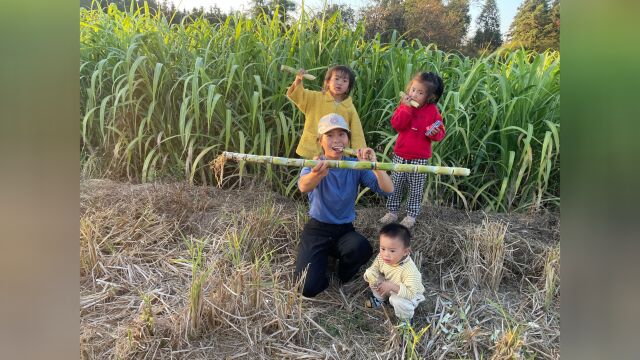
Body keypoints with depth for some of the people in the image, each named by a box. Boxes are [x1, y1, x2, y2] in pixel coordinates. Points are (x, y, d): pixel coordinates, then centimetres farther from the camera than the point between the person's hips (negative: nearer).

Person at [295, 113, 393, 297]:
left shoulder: (355, 166, -5)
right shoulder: (315, 165, -12)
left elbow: (387, 189, -16)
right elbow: (303, 186, -36)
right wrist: (317, 174, -61)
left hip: (345, 230, 2)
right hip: (317, 229, -2)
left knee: (362, 248, -33)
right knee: (308, 288, -18)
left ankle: (344, 278, 3)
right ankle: (325, 256, 17)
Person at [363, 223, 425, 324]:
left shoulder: (409, 270, -40)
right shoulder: (382, 257, -24)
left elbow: (411, 293, -39)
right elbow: (373, 269, -7)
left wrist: (393, 286, -48)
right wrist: (372, 278, -30)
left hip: (408, 296, -5)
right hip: (389, 289, 6)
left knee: (397, 301, -36)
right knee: (371, 274, -11)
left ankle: (406, 319, -1)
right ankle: (379, 299, 16)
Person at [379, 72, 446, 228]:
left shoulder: (432, 111, -6)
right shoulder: (405, 105, 0)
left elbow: (440, 133, -2)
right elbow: (397, 124, -16)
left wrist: (434, 132, -25)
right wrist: (406, 107, -23)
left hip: (420, 158, -2)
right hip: (400, 155, 2)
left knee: (416, 188, 9)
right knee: (395, 185, 12)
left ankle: (411, 215, 23)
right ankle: (392, 212, 26)